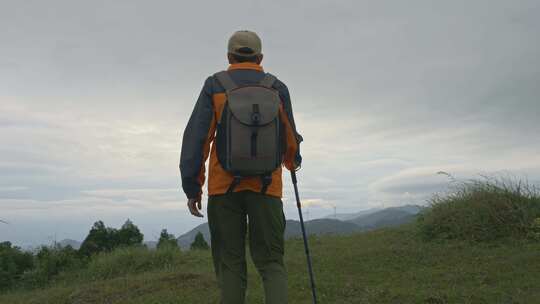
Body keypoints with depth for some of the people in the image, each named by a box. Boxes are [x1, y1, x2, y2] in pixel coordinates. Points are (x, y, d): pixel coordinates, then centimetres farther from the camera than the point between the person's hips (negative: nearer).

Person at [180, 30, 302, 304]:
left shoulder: (214, 86, 5)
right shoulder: (277, 88, 8)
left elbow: (196, 137, -3)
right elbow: (289, 137, 13)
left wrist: (192, 187, -1)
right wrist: (293, 161, 34)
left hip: (224, 186, 0)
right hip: (266, 186, 1)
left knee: (230, 266, 8)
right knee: (271, 263, 7)